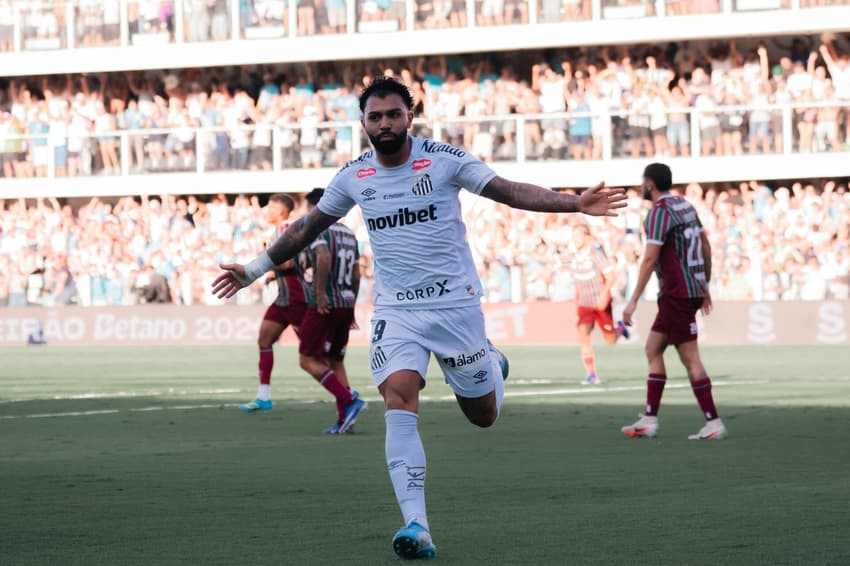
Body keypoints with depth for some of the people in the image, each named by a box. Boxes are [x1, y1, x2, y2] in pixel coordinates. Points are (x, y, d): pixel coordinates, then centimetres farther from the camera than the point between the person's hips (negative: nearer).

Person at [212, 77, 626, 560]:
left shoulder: (445, 160, -8)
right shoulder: (354, 177, 3)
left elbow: (511, 191, -11)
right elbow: (308, 227, 17)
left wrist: (576, 203, -24)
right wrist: (254, 270, 21)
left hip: (455, 303, -2)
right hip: (396, 311, 2)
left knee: (483, 414, 6)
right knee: (399, 400, -20)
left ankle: (492, 364, 44)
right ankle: (417, 528, -24)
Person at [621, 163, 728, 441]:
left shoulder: (659, 212, -14)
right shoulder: (685, 205, 12)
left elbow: (649, 259, -19)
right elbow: (706, 247, 17)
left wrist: (634, 300, -18)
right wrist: (705, 287, 25)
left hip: (677, 293, -9)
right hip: (693, 288, 9)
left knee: (690, 358, -6)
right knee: (653, 348, 13)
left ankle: (714, 423, -6)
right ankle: (650, 420, 11)